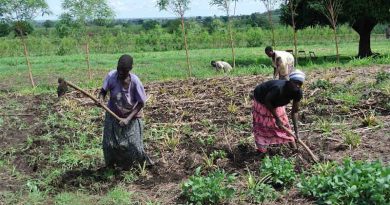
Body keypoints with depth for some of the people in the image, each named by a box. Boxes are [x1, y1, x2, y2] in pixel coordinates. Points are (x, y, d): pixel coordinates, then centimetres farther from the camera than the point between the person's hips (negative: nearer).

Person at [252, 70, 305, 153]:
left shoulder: (298, 92, -24)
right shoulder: (279, 88, -45)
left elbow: (294, 111, -14)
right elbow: (267, 101, -29)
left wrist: (296, 130, -17)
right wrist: (276, 118, -24)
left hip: (274, 102, 6)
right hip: (261, 100, -5)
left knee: (283, 123, 8)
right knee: (262, 125, 0)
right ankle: (262, 149, 12)